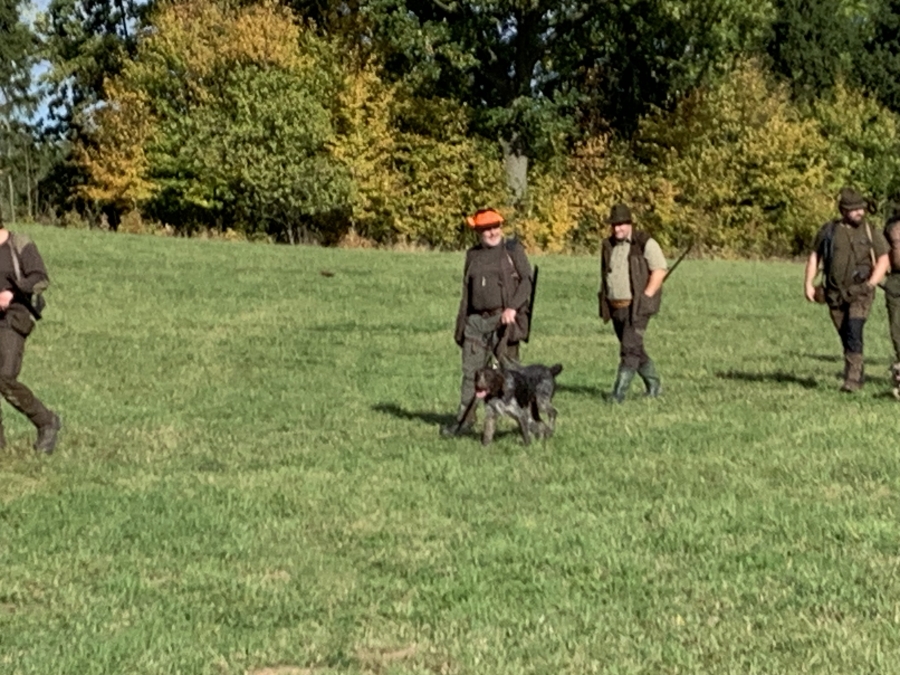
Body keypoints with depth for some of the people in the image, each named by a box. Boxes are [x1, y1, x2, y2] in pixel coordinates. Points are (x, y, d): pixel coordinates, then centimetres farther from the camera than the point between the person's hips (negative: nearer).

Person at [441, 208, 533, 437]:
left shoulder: (513, 249, 1)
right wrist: (461, 323, 14)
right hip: (476, 321, 5)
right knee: (471, 370, 6)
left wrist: (513, 308, -19)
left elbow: (527, 280, -6)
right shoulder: (473, 255, 15)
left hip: (503, 319, -5)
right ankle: (465, 419, 13)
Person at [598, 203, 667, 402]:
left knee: (630, 349, -14)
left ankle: (619, 392, -15)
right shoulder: (608, 245, 11)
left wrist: (646, 296, -15)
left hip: (637, 306, -7)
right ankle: (654, 386, 29)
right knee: (635, 350, 14)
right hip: (615, 307, 7)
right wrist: (604, 300, 11)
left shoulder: (645, 243, -7)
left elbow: (660, 270, -10)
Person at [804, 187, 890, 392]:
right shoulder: (828, 230, 4)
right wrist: (808, 284, 2)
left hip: (860, 292, -3)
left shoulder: (870, 232, 1)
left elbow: (883, 260, 3)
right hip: (835, 294, 3)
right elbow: (814, 256, 11)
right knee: (846, 337, 10)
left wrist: (870, 284, -10)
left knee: (853, 333, -18)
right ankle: (859, 372, 29)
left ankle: (852, 379, -19)